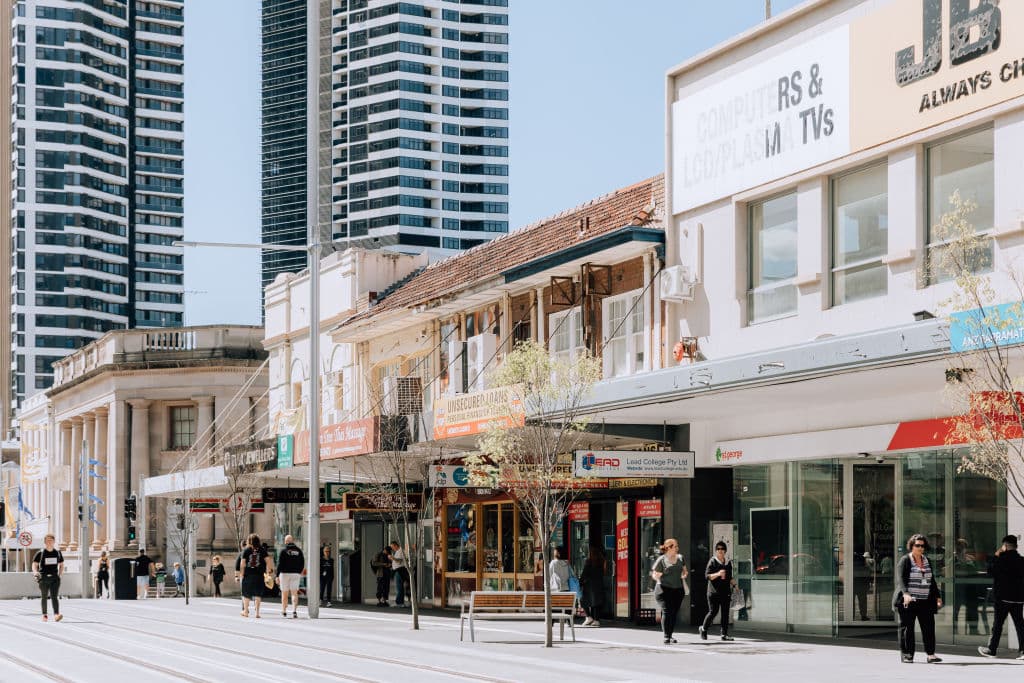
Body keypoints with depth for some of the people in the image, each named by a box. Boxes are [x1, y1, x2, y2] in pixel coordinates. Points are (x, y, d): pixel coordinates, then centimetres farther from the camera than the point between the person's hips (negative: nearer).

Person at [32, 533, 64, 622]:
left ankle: (56, 615, -25)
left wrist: (59, 574, 8)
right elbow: (34, 565, -1)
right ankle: (44, 615, 22)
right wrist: (35, 572, -21)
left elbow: (61, 565, 21)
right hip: (43, 577, -1)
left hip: (54, 578, 1)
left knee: (55, 597, -12)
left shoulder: (57, 553, 9)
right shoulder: (40, 553, 0)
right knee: (44, 597, 9)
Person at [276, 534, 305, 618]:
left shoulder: (283, 550, -5)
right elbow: (302, 563, 8)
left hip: (285, 573, -2)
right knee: (294, 593, -1)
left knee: (284, 593, 9)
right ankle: (294, 611, -18)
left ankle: (284, 611, 21)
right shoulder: (298, 550, 5)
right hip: (295, 574, 2)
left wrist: (277, 576, -6)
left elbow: (279, 564, -8)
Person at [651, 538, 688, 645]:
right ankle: (666, 636, -13)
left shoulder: (680, 558, 11)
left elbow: (684, 570, 24)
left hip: (678, 590, 5)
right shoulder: (661, 560, -4)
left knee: (674, 613, 6)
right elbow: (655, 575, -1)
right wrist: (658, 576, -23)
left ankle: (670, 635, 18)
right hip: (664, 589, -5)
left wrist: (684, 574, 2)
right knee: (666, 611, -14)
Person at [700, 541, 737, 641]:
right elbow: (707, 576, -9)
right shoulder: (712, 562, -2)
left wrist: (733, 582, 6)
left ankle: (724, 634, 2)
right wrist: (718, 574, -23)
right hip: (714, 591, -5)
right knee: (713, 611, -6)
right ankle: (703, 629, 16)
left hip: (726, 591, 5)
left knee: (725, 613, 0)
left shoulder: (728, 563, 14)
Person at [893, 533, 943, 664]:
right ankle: (906, 655, 6)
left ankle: (931, 654, -4)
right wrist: (905, 593, -30)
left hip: (925, 602, 5)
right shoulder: (904, 561, -3)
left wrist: (937, 596, 19)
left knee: (929, 627, -4)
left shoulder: (927, 561, 16)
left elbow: (932, 581, 24)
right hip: (908, 601, -5)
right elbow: (900, 579, -16)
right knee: (907, 627, 0)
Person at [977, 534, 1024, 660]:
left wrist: (996, 557, 4)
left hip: (1003, 597, -4)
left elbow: (991, 572, -4)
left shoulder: (1002, 559, -11)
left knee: (998, 624, 4)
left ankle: (992, 649, 10)